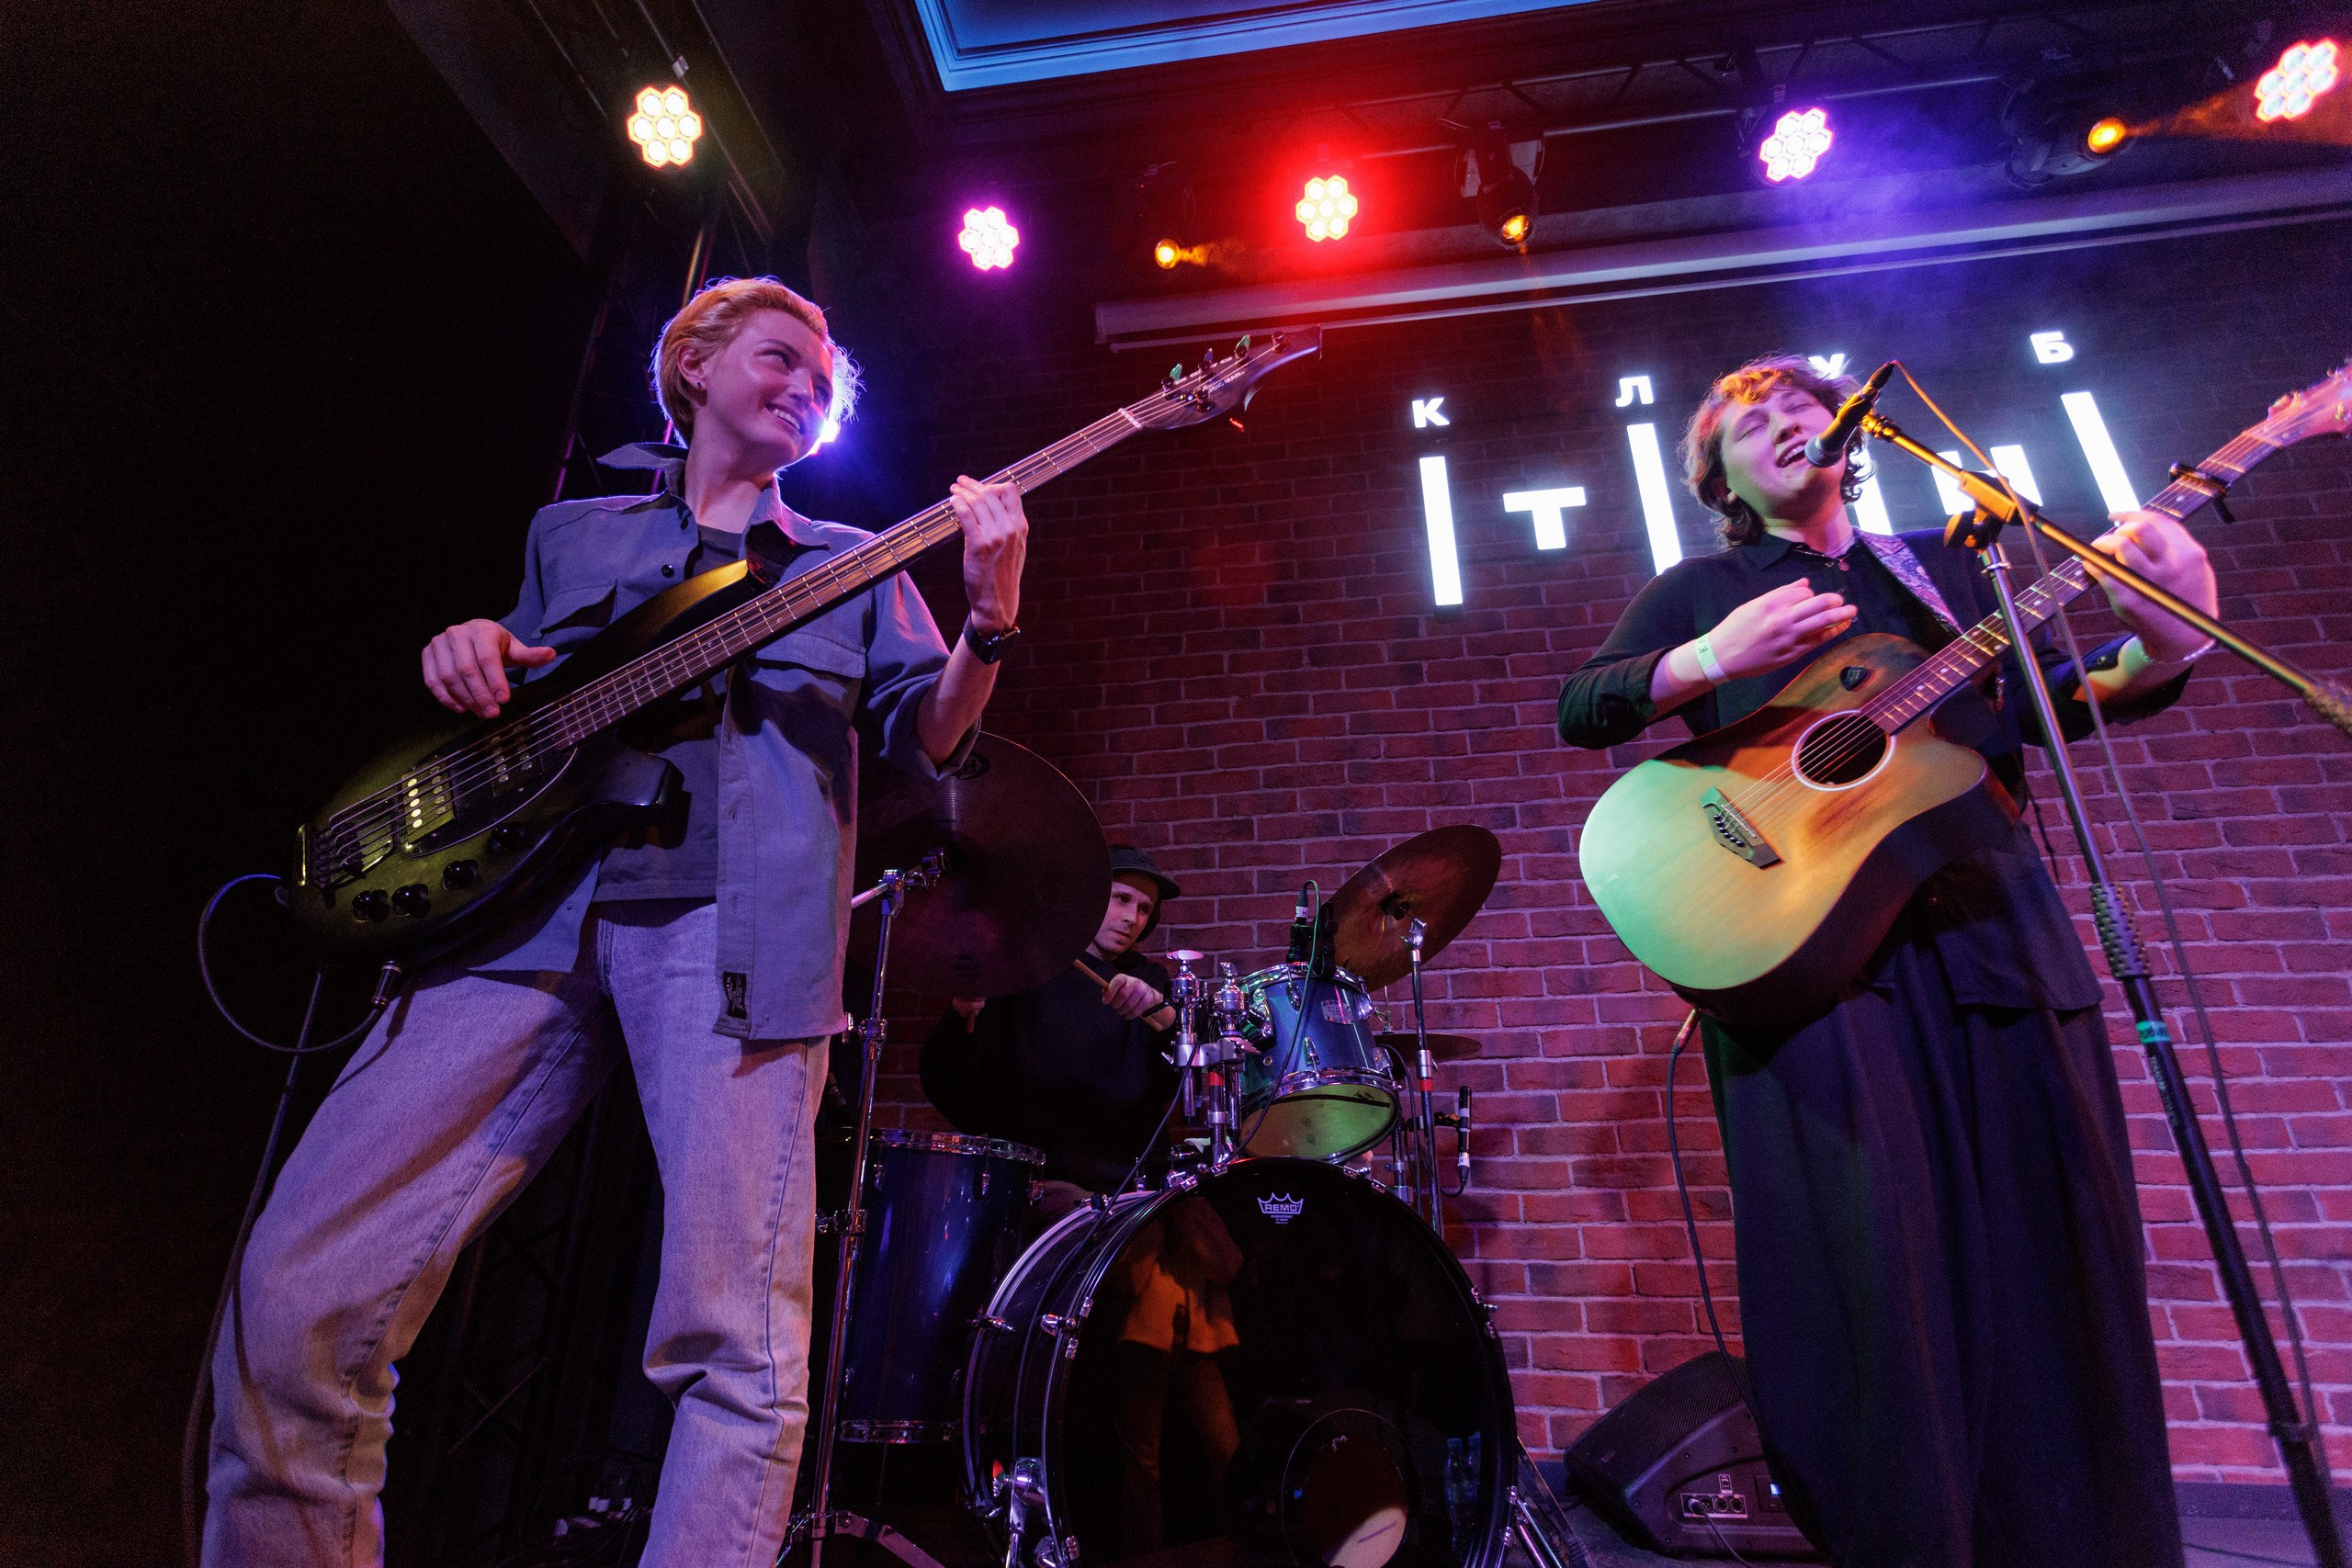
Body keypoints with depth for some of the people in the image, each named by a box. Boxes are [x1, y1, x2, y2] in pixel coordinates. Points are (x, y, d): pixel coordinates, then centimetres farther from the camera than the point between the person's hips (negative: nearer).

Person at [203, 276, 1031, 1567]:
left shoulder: (854, 566, 21)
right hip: (525, 906, 3)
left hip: (736, 923, -2)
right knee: (296, 1293, -4)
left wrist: (987, 627, -9)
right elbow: (503, 709, 31)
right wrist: (466, 657, 7)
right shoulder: (572, 531, 28)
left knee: (736, 1341, -11)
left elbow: (926, 740, 10)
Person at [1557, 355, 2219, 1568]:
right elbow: (1579, 707, 0)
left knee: (2047, 1245, 4)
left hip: (1989, 923, 4)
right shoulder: (1699, 590, 12)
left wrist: (2155, 651, -8)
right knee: (1863, 1255, -10)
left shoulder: (1945, 568, 21)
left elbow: (2052, 700, 14)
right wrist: (1710, 659, -18)